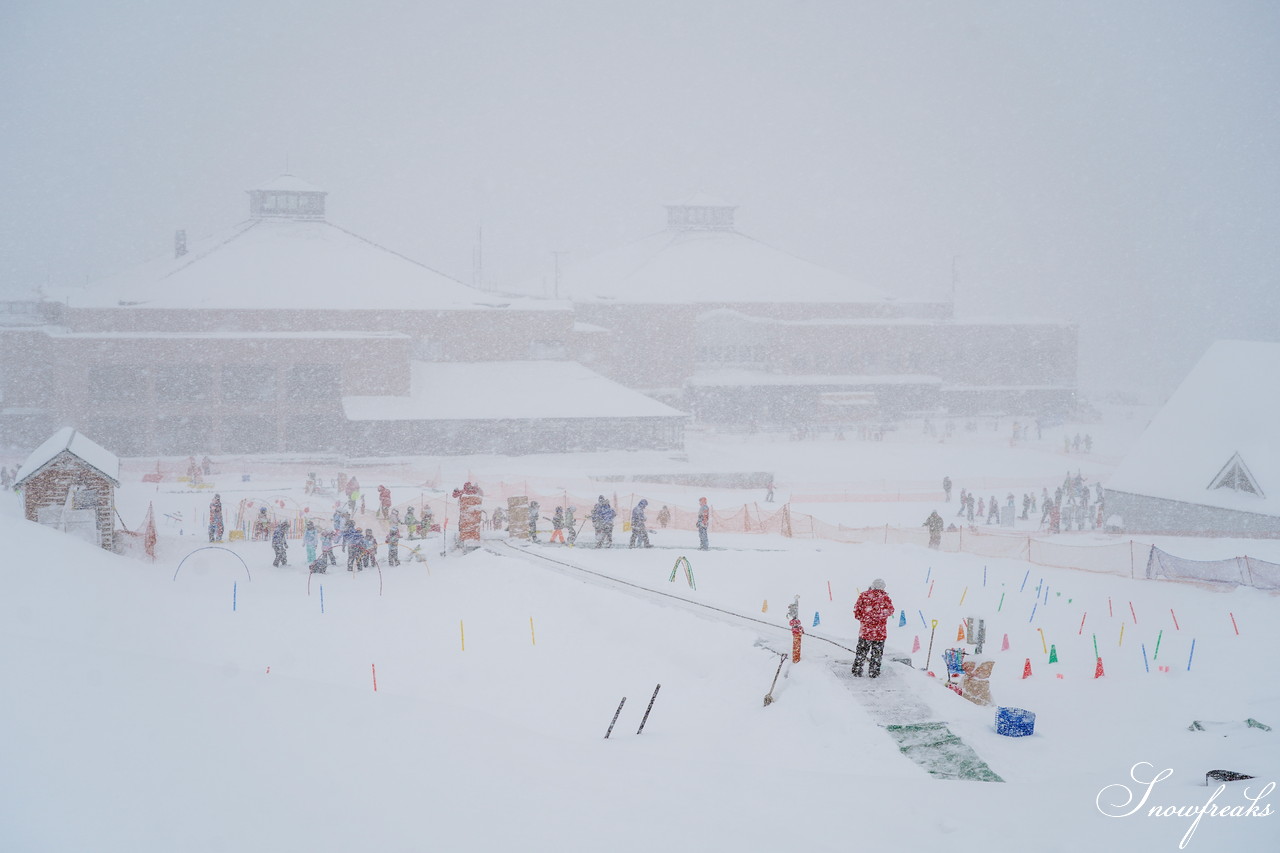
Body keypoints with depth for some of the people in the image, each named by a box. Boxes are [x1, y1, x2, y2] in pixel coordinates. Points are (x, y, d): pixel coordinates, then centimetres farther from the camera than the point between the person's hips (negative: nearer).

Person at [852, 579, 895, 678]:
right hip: (880, 632, -1)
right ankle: (874, 672, 11)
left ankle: (857, 671, 15)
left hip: (865, 630, 1)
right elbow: (890, 611, 2)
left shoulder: (864, 596, -4)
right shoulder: (885, 597, -7)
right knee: (877, 653, 10)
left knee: (861, 651, 13)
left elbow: (857, 611, -2)